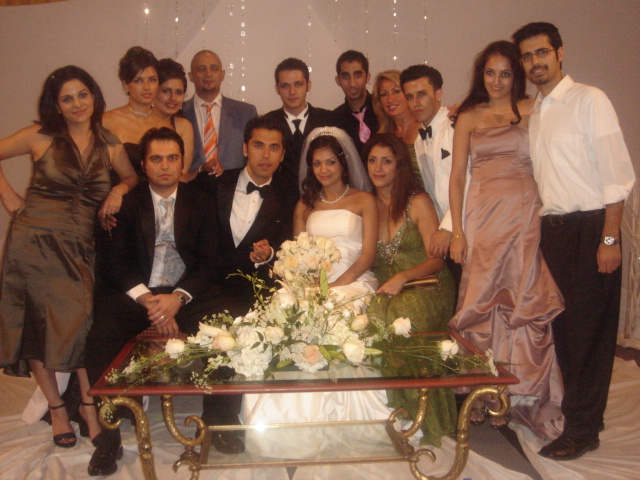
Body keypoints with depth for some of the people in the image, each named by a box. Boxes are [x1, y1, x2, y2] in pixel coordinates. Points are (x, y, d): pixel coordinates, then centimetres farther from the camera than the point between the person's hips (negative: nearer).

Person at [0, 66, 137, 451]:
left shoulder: (109, 144, 7)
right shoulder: (41, 137, 0)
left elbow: (134, 177, 19)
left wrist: (119, 190, -2)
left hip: (79, 247, 1)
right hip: (35, 240, -1)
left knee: (79, 319, -9)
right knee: (38, 322, 2)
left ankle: (89, 405, 4)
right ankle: (56, 407, 16)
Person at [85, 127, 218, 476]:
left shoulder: (200, 204, 10)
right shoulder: (125, 204, 8)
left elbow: (208, 263, 3)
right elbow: (118, 262, 0)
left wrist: (178, 298, -15)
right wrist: (148, 300, -17)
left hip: (186, 294, 0)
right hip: (133, 293, 0)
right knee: (102, 336, -29)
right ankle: (107, 436, -15)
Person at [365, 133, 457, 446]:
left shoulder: (418, 202, 2)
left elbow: (436, 259, -2)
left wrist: (403, 277, -19)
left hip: (424, 286, -3)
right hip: (383, 289, 3)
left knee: (400, 318, -35)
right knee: (371, 316, -32)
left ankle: (423, 420, -20)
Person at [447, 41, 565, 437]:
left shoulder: (532, 112, 6)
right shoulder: (468, 117, 12)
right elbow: (457, 175, 8)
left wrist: (545, 220, -11)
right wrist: (456, 232, 2)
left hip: (524, 215, -1)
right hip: (481, 217, 2)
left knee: (523, 303, -1)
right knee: (481, 302, 3)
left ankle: (519, 396, 13)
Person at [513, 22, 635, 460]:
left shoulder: (589, 100, -5)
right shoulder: (532, 114, 15)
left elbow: (617, 173, -11)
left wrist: (609, 238, -16)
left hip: (590, 227, -6)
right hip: (552, 228, 6)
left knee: (590, 327, -1)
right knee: (563, 324, 12)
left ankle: (583, 428, 10)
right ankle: (577, 408, 27)